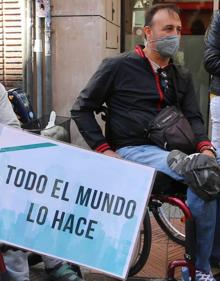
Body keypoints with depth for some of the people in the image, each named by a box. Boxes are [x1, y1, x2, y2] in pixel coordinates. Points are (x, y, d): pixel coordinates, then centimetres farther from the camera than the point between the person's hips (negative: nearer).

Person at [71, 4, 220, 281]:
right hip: (132, 151, -6)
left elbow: (193, 117, 9)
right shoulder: (117, 66, 0)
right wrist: (103, 149, -8)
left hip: (170, 149, 6)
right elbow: (81, 109, 2)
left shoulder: (182, 76, 17)